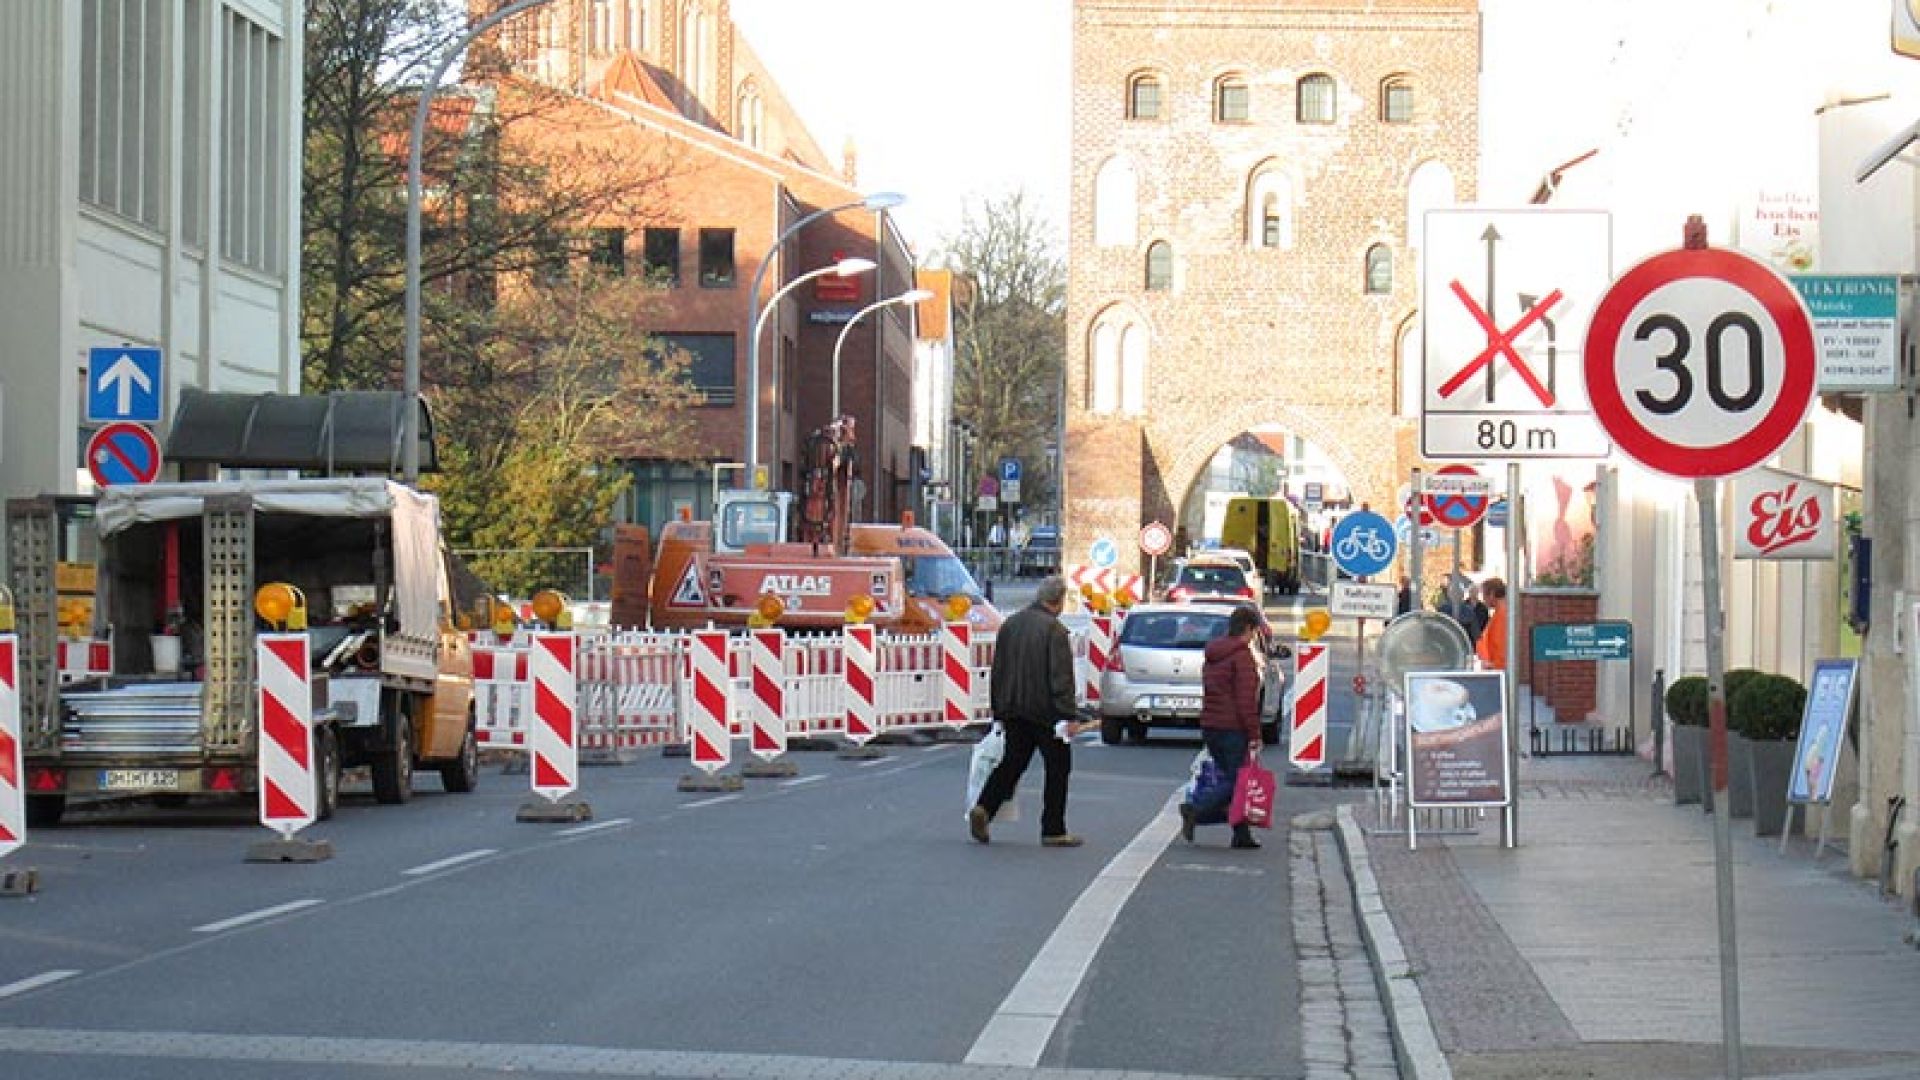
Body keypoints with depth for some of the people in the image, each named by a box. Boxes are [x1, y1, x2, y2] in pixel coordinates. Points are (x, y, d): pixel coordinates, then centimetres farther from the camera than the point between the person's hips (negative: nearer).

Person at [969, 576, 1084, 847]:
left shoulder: (1010, 625, 11)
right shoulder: (1053, 629, -13)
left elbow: (997, 671, 16)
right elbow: (1061, 676, -18)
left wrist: (999, 711, 22)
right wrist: (1068, 715, -17)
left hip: (1013, 710, 6)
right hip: (1044, 711, -6)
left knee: (1013, 762, 12)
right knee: (1058, 766, 4)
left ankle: (983, 808, -7)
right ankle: (1053, 831, 6)